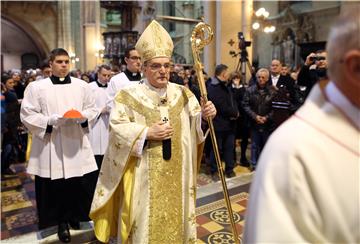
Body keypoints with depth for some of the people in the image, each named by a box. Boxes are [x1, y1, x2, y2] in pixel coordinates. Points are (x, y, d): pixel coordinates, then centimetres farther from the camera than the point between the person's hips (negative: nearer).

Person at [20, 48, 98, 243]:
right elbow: (27, 115, -2)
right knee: (55, 187, 4)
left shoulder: (82, 85, 7)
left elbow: (92, 110, 11)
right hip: (50, 145, -2)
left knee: (79, 185, 6)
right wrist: (51, 121, -16)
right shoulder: (36, 87, 0)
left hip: (76, 143, 2)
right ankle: (62, 222, 23)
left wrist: (80, 116, -10)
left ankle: (74, 216, 31)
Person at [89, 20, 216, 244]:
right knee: (146, 220, 12)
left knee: (175, 219, 19)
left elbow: (194, 124, 1)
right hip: (144, 177, -3)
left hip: (176, 175, 4)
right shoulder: (129, 96, -7)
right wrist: (147, 133, -22)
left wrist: (204, 114, -19)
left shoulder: (182, 93, 4)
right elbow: (118, 128, -13)